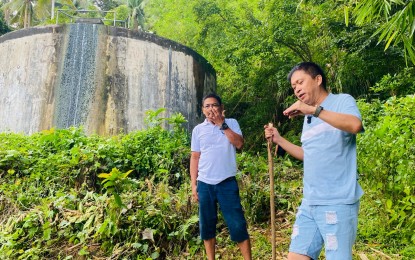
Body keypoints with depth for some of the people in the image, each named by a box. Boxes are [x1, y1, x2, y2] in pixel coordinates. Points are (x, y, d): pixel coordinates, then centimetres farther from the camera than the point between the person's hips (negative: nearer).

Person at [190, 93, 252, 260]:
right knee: (207, 226, 11)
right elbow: (195, 157, 7)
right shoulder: (198, 130, 7)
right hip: (205, 184, 2)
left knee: (238, 225, 0)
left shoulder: (231, 123, 4)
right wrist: (193, 184, 4)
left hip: (227, 183, -2)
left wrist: (222, 124, -12)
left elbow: (239, 144, -12)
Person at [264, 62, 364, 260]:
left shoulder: (342, 101, -3)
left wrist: (313, 109, -24)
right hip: (309, 203, 7)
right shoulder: (308, 118, 17)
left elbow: (355, 125, -25)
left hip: (337, 203, -7)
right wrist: (279, 140, 16)